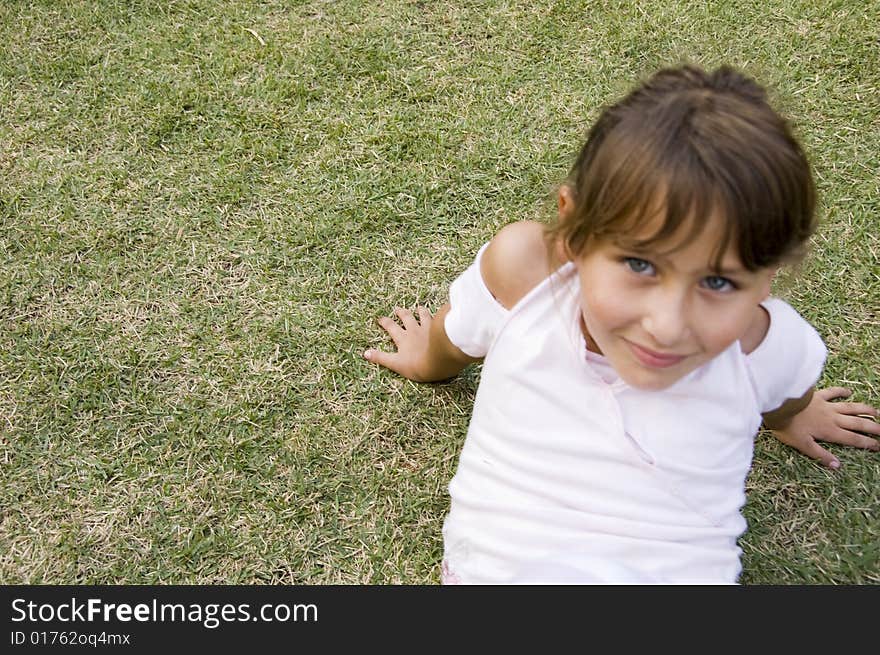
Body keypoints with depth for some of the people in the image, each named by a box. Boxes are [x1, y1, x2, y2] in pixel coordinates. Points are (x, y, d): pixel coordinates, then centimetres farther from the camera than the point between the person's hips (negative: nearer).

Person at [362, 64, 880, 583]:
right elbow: (457, 339, 8)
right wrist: (430, 361, 27)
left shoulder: (762, 344, -13)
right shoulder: (519, 268, -16)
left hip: (682, 571, 1)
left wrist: (789, 417, 32)